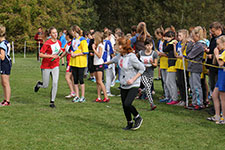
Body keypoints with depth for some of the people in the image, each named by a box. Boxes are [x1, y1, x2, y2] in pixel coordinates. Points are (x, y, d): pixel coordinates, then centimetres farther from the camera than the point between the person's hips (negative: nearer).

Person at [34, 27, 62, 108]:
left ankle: (52, 102, -1)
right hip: (46, 66, -4)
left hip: (55, 66, 4)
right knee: (45, 86, 4)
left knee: (55, 83, -11)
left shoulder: (59, 42, 4)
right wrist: (51, 56, -25)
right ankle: (39, 84, 41)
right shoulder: (47, 43, -15)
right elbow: (40, 55, -19)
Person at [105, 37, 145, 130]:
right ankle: (129, 124, 26)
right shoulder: (120, 56, 4)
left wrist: (133, 79, -19)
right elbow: (114, 60, 28)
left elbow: (142, 68, -14)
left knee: (127, 104, -19)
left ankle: (138, 118, 7)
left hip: (133, 85, -7)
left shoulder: (131, 57, -19)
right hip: (123, 85, 7)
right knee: (124, 105, 8)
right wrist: (107, 62, 48)